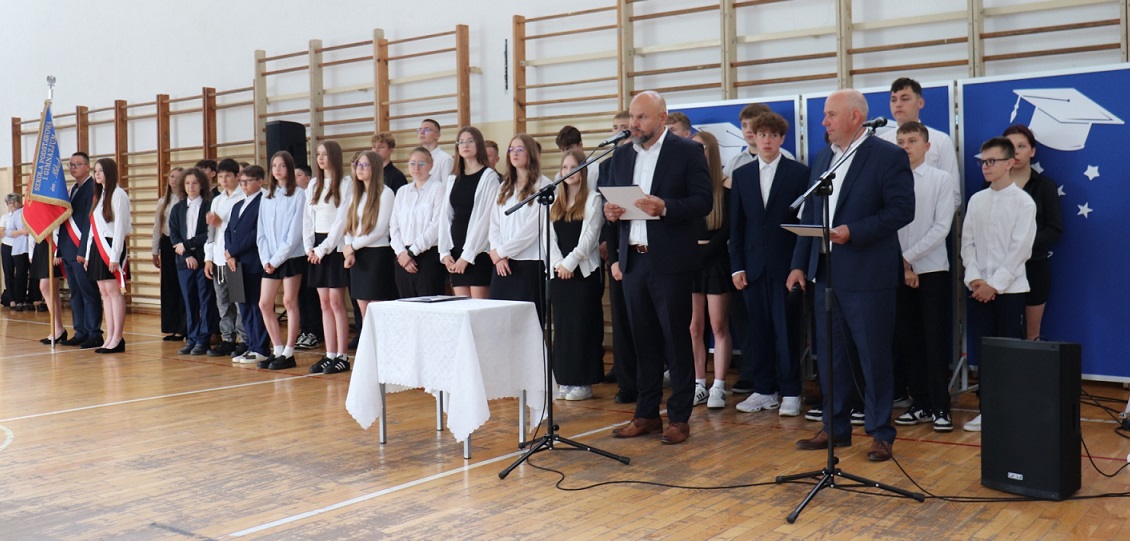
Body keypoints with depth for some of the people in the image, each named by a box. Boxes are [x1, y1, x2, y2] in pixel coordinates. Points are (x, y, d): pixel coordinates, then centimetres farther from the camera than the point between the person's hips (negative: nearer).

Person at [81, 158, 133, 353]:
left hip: (111, 246, -8)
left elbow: (120, 227, -13)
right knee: (104, 292, 6)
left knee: (113, 290, -8)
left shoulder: (118, 194, -8)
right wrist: (88, 254, 14)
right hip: (97, 247, 8)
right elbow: (93, 227, 18)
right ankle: (109, 337, 8)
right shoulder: (98, 195, 18)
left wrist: (115, 256, -17)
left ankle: (117, 338, -6)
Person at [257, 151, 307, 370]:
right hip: (270, 260, 6)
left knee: (290, 302, -2)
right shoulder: (267, 197, 11)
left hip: (291, 256, -6)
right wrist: (265, 259, -3)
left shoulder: (298, 194, -6)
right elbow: (261, 231, 10)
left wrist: (277, 258, -12)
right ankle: (278, 350, 14)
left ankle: (288, 353, 5)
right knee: (264, 304, 4)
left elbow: (295, 231, -11)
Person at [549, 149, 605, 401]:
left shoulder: (593, 200, -2)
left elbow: (589, 237, -10)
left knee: (583, 325, -3)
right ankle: (565, 380, 13)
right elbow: (550, 238, 8)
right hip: (559, 272, 5)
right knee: (562, 325, 6)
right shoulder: (555, 203, 14)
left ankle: (584, 382, 4)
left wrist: (570, 263, -15)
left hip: (584, 272, -5)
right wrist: (558, 264, -7)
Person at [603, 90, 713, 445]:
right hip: (633, 259, 5)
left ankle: (679, 417, 12)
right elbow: (611, 200, 17)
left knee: (677, 340, 2)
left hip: (670, 260, -5)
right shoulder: (622, 156, 14)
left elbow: (704, 201, -10)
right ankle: (647, 414, 20)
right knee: (644, 340, 11)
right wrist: (609, 211, -6)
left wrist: (665, 207, -25)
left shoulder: (687, 152, -3)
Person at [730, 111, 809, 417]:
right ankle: (763, 390, 15)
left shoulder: (799, 173, 1)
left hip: (786, 263, -3)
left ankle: (790, 392, 8)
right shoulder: (741, 175, 11)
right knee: (758, 330, 6)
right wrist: (736, 266, 3)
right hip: (754, 265, 3)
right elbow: (736, 224, 9)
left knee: (786, 330, 0)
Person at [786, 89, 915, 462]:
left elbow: (902, 210, -13)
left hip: (866, 275, -7)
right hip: (825, 274, 7)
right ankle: (835, 428, 23)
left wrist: (853, 232, -22)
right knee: (829, 356, 11)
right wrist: (799, 264, 10)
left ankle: (880, 433, 14)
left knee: (874, 357, 2)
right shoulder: (822, 159, 14)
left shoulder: (888, 156, -6)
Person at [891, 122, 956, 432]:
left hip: (932, 270, -3)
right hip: (899, 270, 3)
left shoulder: (941, 179, 0)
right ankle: (920, 403, 15)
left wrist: (909, 257, -12)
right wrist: (902, 266, -5)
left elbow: (942, 227, -7)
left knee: (934, 340, -2)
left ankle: (940, 407, 4)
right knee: (908, 340, 6)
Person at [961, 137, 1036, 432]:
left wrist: (994, 284, -13)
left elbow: (1021, 249, -9)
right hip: (979, 288, 4)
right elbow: (967, 242, 8)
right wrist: (974, 278, -6)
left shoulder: (1024, 202, -4)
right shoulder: (976, 200, 9)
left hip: (1009, 289, -4)